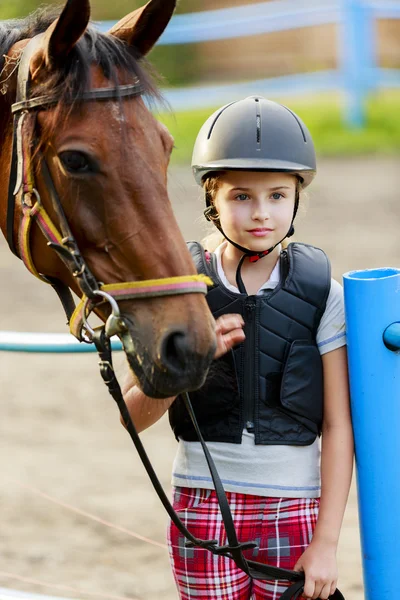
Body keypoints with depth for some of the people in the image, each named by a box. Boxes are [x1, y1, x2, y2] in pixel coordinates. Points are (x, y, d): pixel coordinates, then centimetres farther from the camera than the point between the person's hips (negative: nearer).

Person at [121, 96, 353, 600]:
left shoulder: (321, 295, -3)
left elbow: (338, 427, -4)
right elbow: (134, 416, -2)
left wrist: (326, 543, -8)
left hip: (293, 513, -1)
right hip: (205, 508, 1)